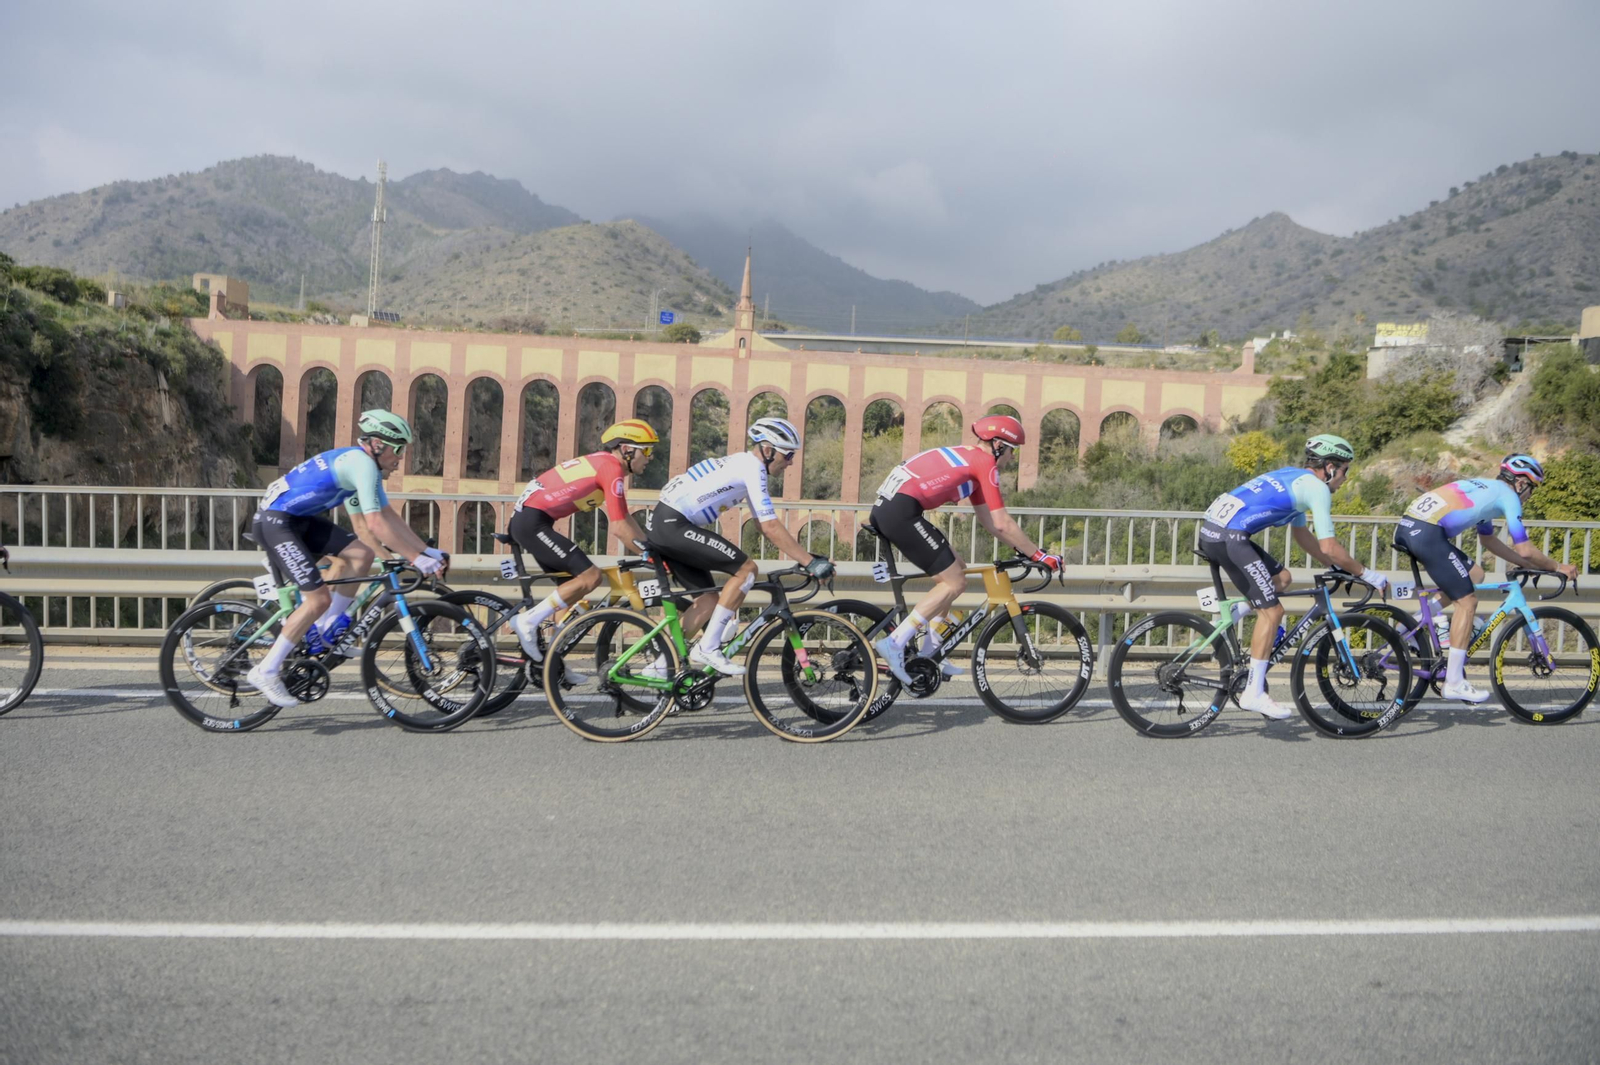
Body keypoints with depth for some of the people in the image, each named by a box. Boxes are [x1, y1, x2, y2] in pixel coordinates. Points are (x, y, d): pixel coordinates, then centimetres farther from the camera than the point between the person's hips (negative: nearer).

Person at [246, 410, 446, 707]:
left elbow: (389, 517, 15)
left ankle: (324, 631, 10)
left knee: (361, 555, 0)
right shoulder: (362, 463, -19)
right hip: (274, 521, -10)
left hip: (300, 520, 10)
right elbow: (375, 523, -25)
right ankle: (266, 671, -2)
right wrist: (417, 558, -21)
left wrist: (427, 550, 9)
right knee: (319, 599, -13)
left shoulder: (358, 466, 12)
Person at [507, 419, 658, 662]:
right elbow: (619, 527, -16)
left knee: (574, 584, 13)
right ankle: (528, 621, -9)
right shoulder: (612, 469, -12)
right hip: (533, 523, -10)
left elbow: (625, 518, 22)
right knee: (591, 576, -15)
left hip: (526, 519, 10)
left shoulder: (602, 463, 18)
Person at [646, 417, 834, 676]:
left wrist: (806, 556, 14)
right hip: (673, 525, -10)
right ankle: (707, 648, -8)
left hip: (662, 526, 10)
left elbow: (765, 526, 19)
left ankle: (659, 666, 16)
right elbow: (771, 528, -17)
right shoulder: (752, 467, -11)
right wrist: (811, 563, -14)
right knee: (747, 567, -12)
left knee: (708, 599, 12)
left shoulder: (744, 465, 18)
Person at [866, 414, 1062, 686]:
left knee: (954, 568, 18)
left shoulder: (968, 460, 25)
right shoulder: (985, 462, -2)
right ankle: (894, 643, -9)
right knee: (954, 582, -4)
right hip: (902, 512, -10)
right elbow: (1002, 524, -5)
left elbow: (987, 520, 27)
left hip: (884, 508, 10)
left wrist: (1025, 549, 26)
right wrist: (1039, 554, 3)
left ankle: (930, 653, 19)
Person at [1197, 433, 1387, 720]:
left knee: (1281, 579, 22)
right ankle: (1254, 693, -3)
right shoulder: (1316, 487, -1)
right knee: (1271, 610, -5)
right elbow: (1329, 547, -5)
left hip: (1212, 529, 9)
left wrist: (1340, 567, 33)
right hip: (1229, 537, -9)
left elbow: (1302, 535, 33)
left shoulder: (1295, 478, 26)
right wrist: (1365, 573, 7)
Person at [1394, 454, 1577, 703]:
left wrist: (1529, 564, 41)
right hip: (1428, 534, -9)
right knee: (1467, 601, 0)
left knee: (1474, 575, 22)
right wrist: (1557, 567, 20)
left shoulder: (1484, 488, 31)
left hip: (1406, 527, 9)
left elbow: (1489, 540, 40)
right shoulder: (1507, 495, 6)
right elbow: (1525, 550, 4)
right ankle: (1454, 682, 1)